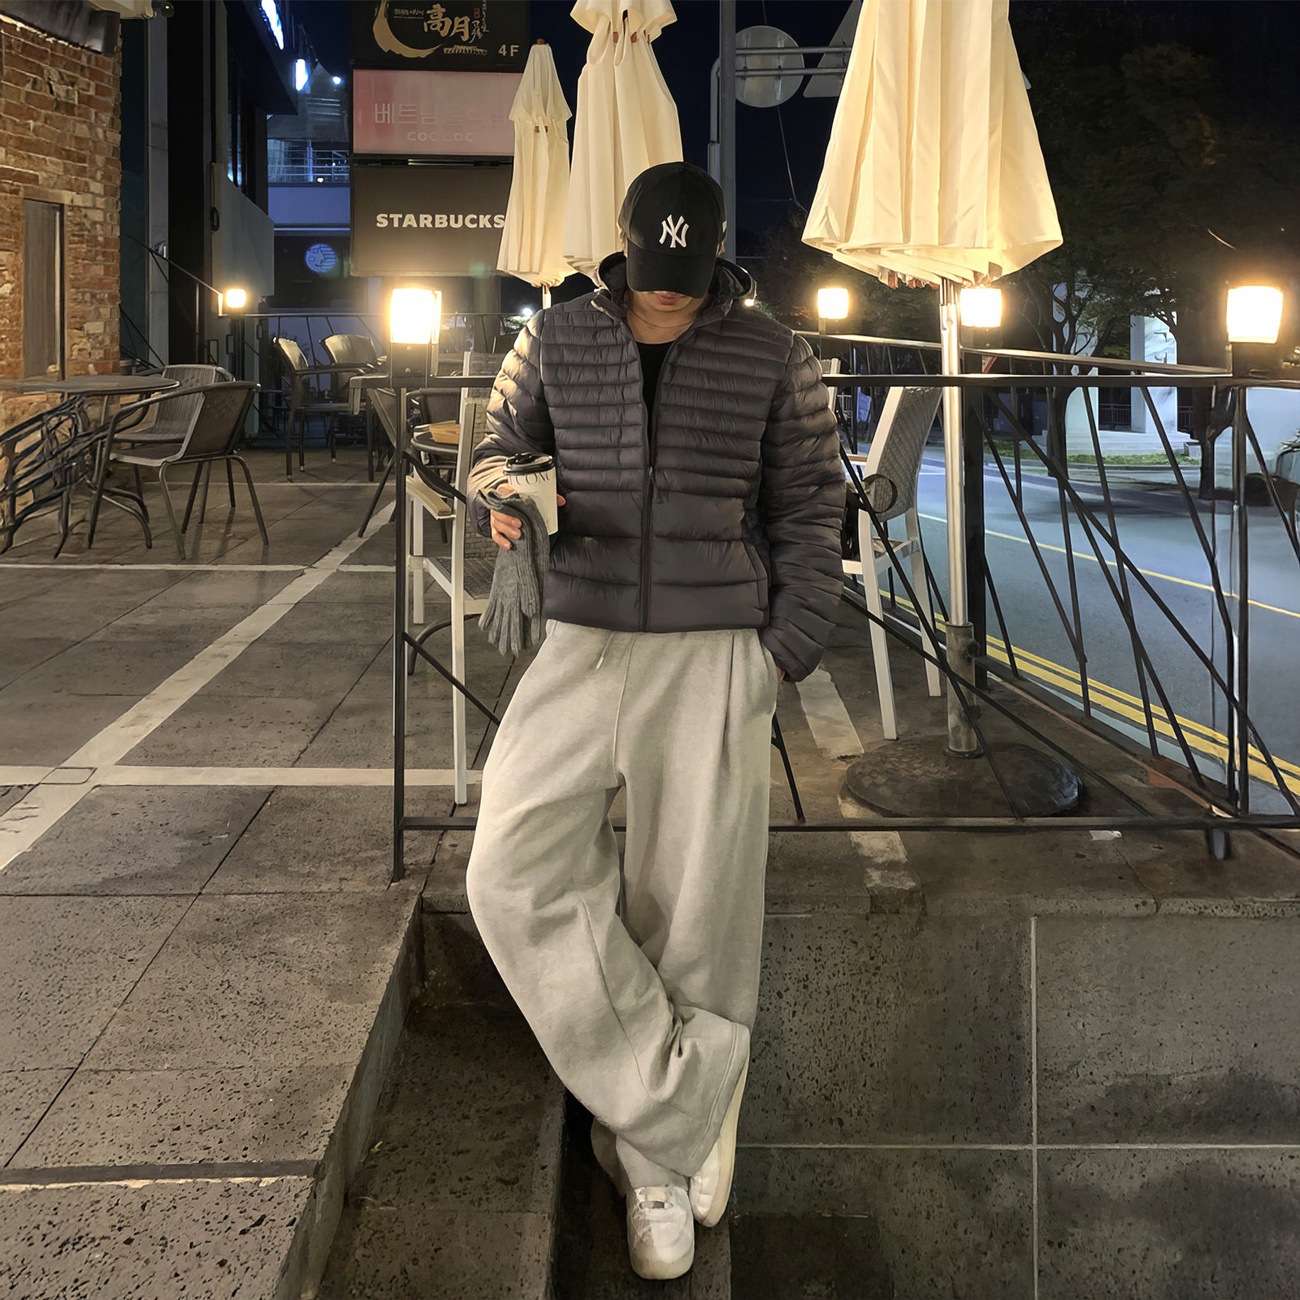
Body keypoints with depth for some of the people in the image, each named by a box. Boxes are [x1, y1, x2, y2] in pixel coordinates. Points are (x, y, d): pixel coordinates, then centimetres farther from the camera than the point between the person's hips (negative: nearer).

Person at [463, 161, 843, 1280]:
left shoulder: (772, 357, 2)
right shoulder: (558, 339, 6)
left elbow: (808, 507, 6)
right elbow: (500, 442, 18)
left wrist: (785, 652, -3)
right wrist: (501, 492, -8)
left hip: (713, 660, -2)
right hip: (582, 646, 2)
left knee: (694, 912, -1)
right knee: (516, 870, -16)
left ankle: (655, 1149, 19)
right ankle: (675, 1121, -7)